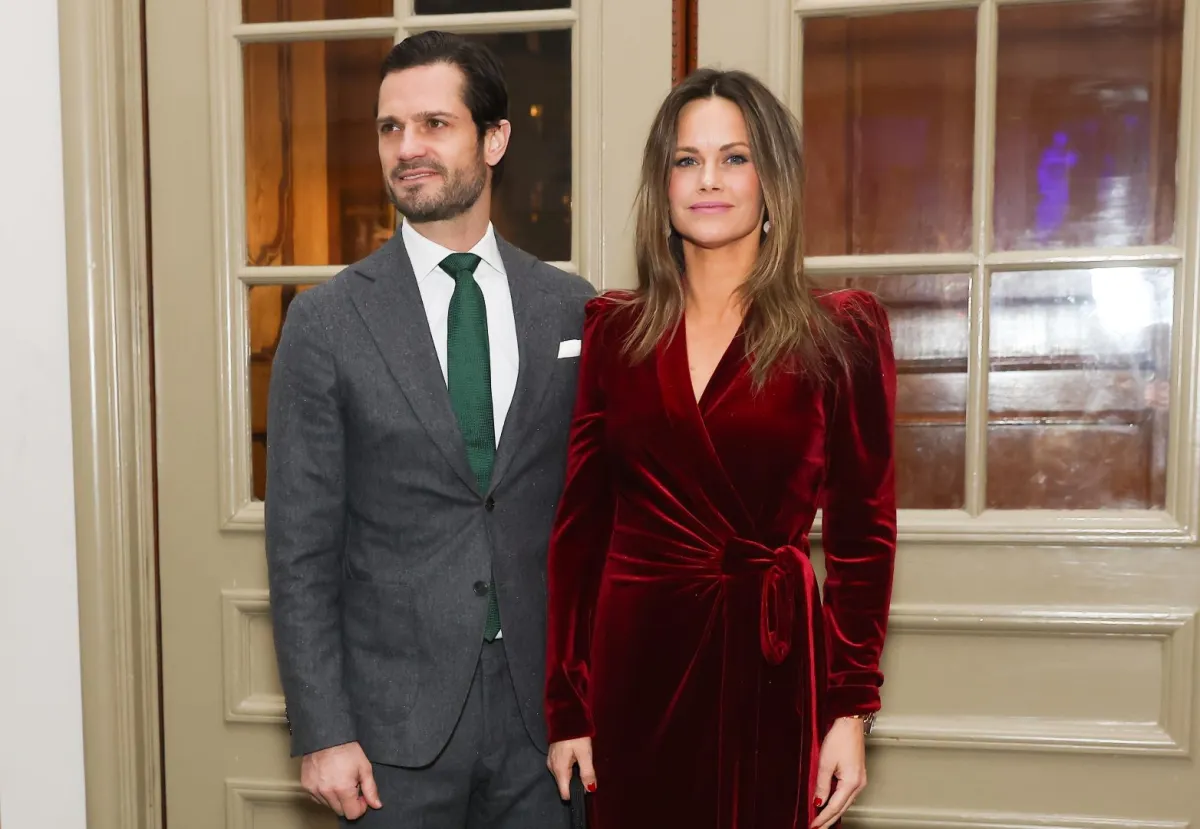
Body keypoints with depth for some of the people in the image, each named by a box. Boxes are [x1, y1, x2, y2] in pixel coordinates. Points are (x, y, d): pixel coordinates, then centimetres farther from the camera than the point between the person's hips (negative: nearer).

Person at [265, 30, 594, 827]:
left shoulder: (573, 309, 0)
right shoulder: (327, 321, -5)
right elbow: (301, 546, -4)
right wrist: (323, 732, -6)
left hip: (544, 705, 2)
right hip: (397, 720, -1)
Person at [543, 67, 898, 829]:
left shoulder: (843, 330, -3)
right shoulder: (611, 329, 1)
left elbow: (862, 529, -1)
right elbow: (577, 522, 1)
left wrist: (851, 710, -5)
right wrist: (566, 707, 0)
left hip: (771, 660, -1)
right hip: (632, 658, 2)